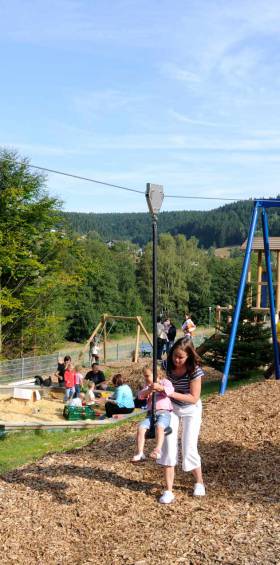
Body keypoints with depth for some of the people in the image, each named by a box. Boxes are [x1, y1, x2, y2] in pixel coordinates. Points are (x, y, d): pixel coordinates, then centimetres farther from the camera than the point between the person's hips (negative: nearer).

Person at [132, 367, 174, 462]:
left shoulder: (165, 382, 8)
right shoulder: (147, 386, 22)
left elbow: (170, 390, -13)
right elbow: (140, 395, 4)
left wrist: (160, 387, -32)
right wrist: (149, 390, -16)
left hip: (164, 412, -4)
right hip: (151, 413, 4)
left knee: (159, 426, -36)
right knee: (141, 427, -21)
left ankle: (158, 450, -39)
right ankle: (140, 453, -21)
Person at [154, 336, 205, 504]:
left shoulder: (195, 370, -27)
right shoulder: (168, 366, -16)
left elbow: (194, 398, -26)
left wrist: (169, 392, -34)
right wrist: (158, 388, -19)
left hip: (191, 410, -3)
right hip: (171, 408, 3)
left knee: (189, 449, -5)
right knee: (169, 446, -8)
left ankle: (199, 482, 23)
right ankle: (169, 490, -2)